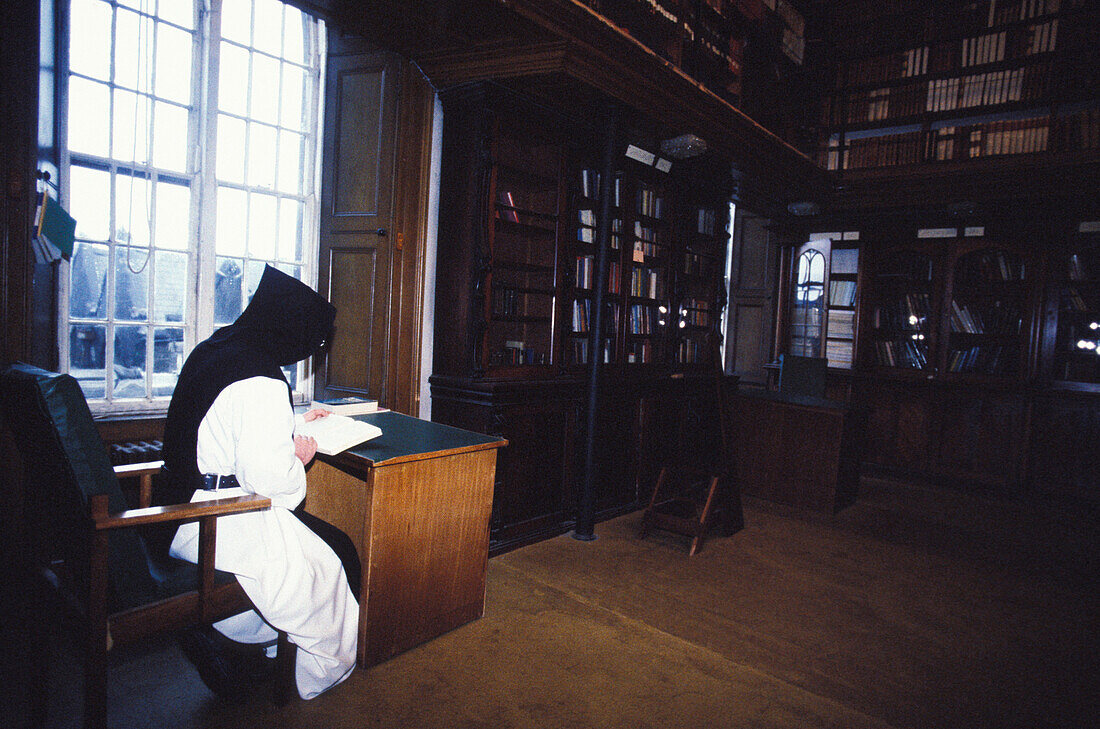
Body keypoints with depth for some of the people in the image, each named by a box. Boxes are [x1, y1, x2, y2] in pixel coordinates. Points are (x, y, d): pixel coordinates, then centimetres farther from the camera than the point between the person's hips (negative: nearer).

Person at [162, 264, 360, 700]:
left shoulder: (212, 350, 9)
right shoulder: (262, 382, -23)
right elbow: (265, 475, -26)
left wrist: (292, 424, 23)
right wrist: (297, 457, -6)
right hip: (225, 524, -10)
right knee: (334, 556, 4)